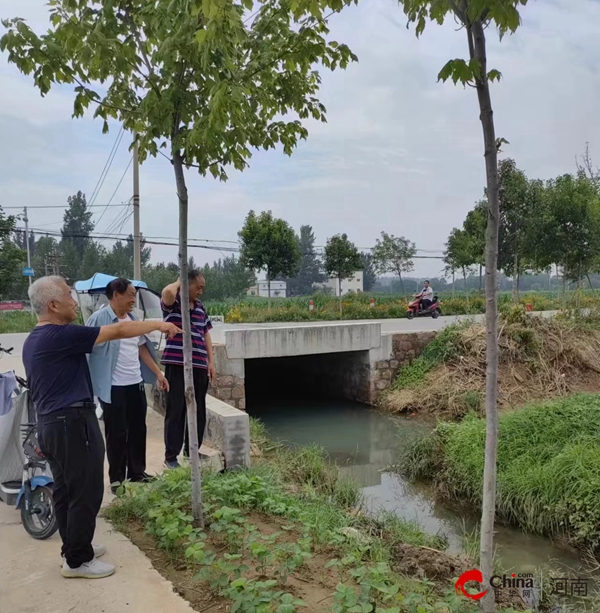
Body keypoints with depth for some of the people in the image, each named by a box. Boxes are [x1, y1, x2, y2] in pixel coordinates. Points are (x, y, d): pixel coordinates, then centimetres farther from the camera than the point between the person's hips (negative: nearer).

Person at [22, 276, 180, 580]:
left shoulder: (34, 340, 12)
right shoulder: (60, 335, -20)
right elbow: (118, 331, -17)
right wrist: (159, 324, -6)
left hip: (51, 423, 10)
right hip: (72, 423, -10)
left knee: (65, 491, 18)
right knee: (86, 492, 1)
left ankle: (73, 548, 30)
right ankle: (77, 560, 11)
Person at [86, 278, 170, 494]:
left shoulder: (133, 319, 9)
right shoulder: (99, 319, -12)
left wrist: (158, 374, 14)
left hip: (136, 384, 7)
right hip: (113, 387, -7)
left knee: (138, 429, 15)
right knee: (117, 434, 5)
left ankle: (137, 472, 30)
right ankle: (117, 479, 19)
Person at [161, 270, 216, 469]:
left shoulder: (200, 307, 14)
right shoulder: (173, 304, -6)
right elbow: (168, 291, -30)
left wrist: (211, 362, 12)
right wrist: (179, 282, -9)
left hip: (199, 366, 6)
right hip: (177, 365, -6)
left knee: (198, 410, 12)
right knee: (176, 411, 0)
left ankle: (192, 449, 27)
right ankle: (171, 455, 9)